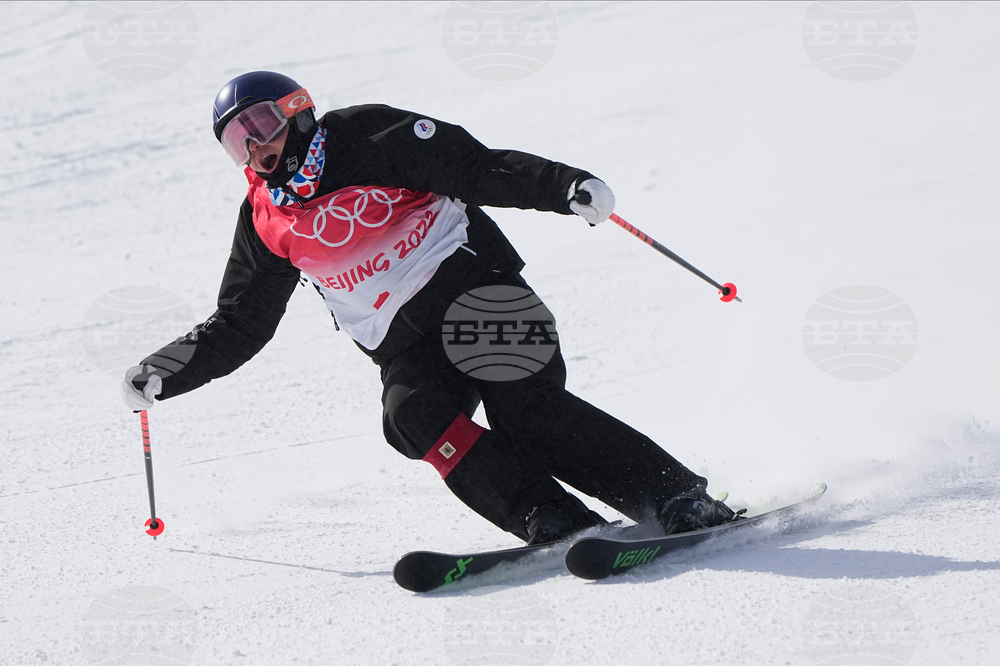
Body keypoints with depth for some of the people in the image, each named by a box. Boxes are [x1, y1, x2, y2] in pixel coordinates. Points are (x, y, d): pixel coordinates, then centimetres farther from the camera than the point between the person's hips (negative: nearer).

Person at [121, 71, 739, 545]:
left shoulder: (364, 137, -1)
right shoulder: (266, 218, 12)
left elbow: (477, 168, -8)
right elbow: (238, 326, 20)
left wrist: (565, 186, -21)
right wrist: (159, 375, 12)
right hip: (405, 348, 4)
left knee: (527, 408, -23)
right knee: (413, 415, -27)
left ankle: (681, 502, -19)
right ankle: (559, 524, -34)